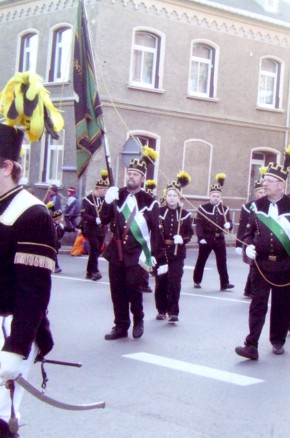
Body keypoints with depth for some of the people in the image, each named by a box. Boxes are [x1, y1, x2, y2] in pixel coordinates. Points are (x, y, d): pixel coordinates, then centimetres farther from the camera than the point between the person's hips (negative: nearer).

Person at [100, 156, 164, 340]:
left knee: (133, 287, -10)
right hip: (116, 251, 4)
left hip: (137, 254, -4)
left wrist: (153, 254, -9)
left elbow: (155, 230, -3)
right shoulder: (118, 195, 7)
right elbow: (104, 220, 4)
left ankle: (138, 320, 15)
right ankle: (121, 326, 17)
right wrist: (108, 202, -13)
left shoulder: (149, 202, -3)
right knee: (117, 289, 6)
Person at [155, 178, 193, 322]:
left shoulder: (185, 214, 2)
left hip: (177, 254, 0)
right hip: (160, 253, 1)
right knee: (160, 283, 6)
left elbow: (189, 233, 6)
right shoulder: (158, 212, 0)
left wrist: (182, 239, -14)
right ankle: (161, 310, 20)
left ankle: (173, 312, 0)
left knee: (174, 283, -6)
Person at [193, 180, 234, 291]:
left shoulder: (225, 209, 5)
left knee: (222, 261, -2)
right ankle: (197, 281, 23)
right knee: (201, 260, 9)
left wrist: (228, 225, -19)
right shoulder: (203, 208, -5)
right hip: (206, 239, -2)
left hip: (219, 239, 2)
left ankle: (225, 283, 0)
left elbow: (229, 223, 5)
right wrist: (201, 237, -19)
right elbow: (199, 224, -10)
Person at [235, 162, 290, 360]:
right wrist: (248, 246, -8)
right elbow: (249, 231, 11)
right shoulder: (257, 206, 4)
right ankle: (252, 346, -3)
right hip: (261, 264, 1)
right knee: (258, 305, -2)